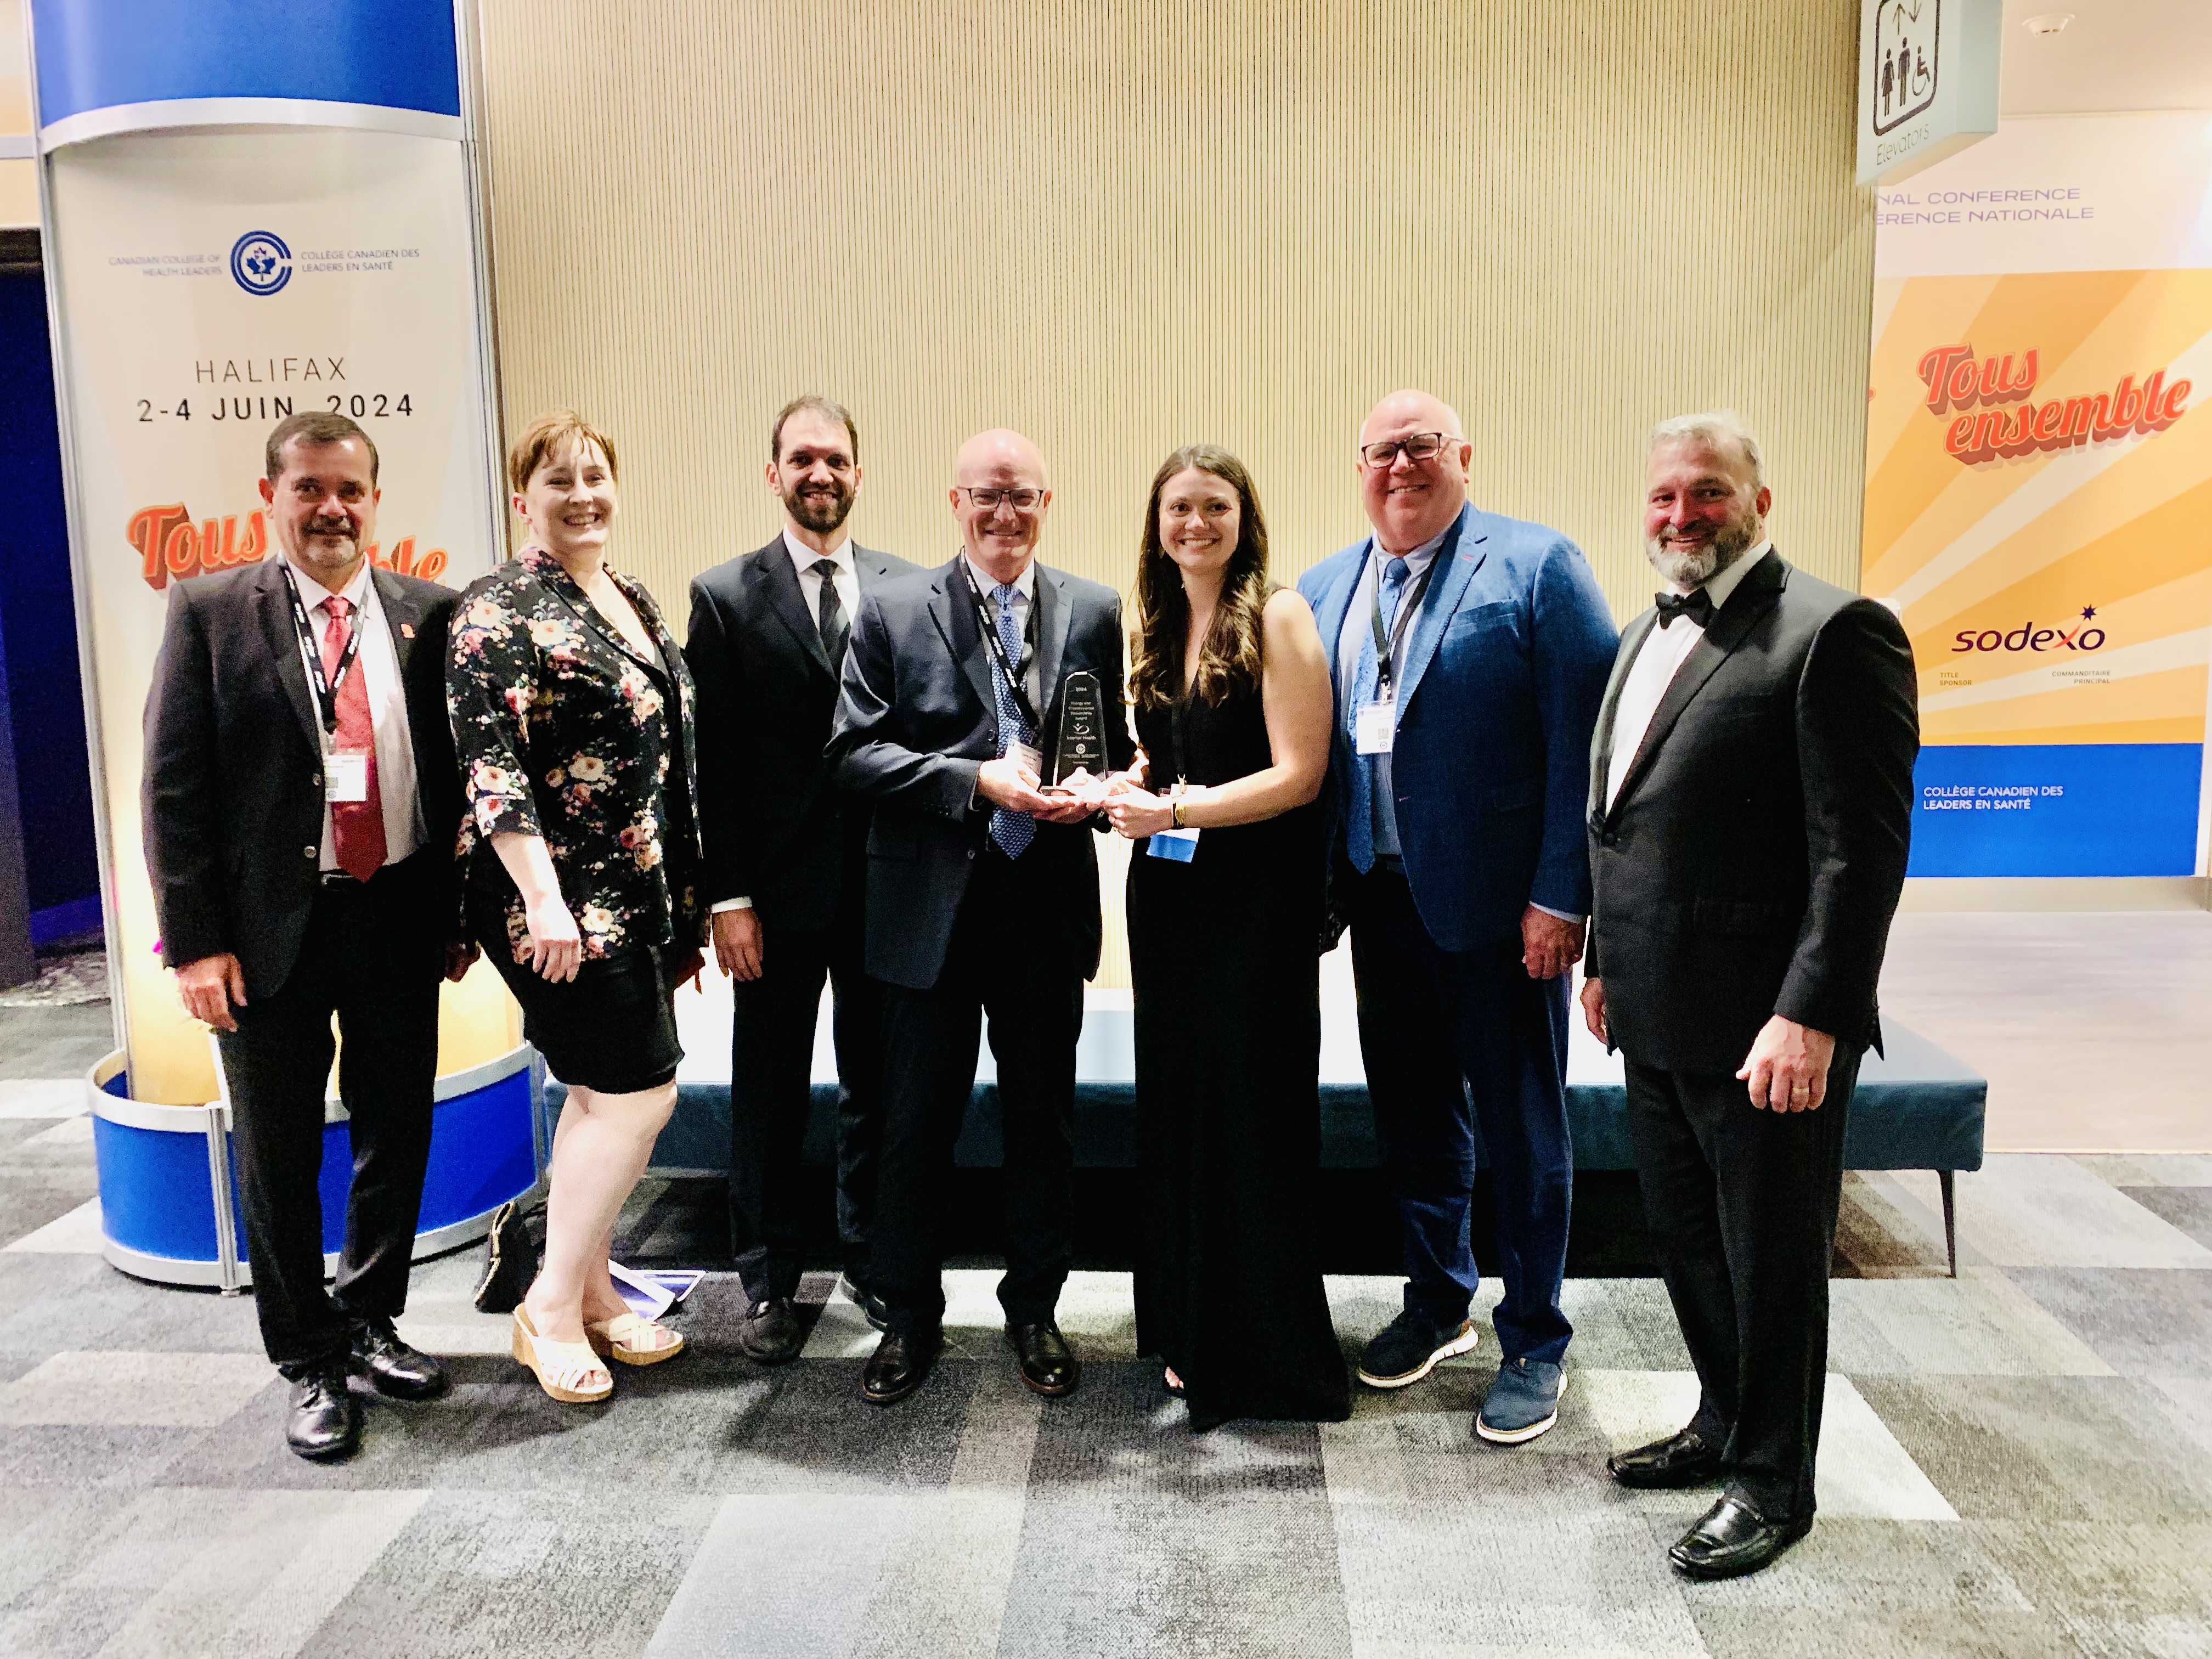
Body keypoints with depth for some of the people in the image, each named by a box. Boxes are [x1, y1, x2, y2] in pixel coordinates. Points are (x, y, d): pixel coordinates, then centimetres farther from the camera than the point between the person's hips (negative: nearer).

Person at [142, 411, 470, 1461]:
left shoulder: (426, 613, 4)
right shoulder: (211, 612, -2)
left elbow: (451, 772, 7)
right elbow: (173, 786, -5)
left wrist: (458, 911, 5)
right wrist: (194, 941, -10)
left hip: (399, 917, 2)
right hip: (270, 930, -2)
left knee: (397, 1137, 13)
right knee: (279, 1159, 10)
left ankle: (370, 1320, 35)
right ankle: (308, 1362, 28)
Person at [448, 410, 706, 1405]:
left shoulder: (637, 605, 14)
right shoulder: (500, 609, -10)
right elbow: (492, 764, -19)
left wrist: (686, 894, 16)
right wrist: (543, 901, -25)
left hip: (638, 895, 8)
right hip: (560, 901, -8)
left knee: (601, 1094, 14)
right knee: (640, 1093, -6)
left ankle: (588, 1291, 29)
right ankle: (551, 1307, 12)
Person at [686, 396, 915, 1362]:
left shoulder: (907, 589, 4)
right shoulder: (725, 596, 0)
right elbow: (715, 761, -3)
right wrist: (728, 896, -8)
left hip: (885, 882, 2)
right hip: (778, 885, -1)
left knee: (877, 1082, 13)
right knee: (769, 1090, 10)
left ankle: (871, 1256, 31)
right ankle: (769, 1281, 25)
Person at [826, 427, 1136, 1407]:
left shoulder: (1095, 612, 5)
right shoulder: (894, 611, -1)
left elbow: (1116, 744, 10)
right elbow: (852, 751, -7)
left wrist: (1097, 788, -14)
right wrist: (979, 782, -18)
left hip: (1049, 904, 2)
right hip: (932, 908, -1)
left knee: (1043, 1117, 13)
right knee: (917, 1124, 9)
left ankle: (1033, 1309, 32)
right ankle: (909, 1316, 29)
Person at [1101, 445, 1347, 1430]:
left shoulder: (1278, 618, -8)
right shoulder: (1153, 628, 12)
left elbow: (1299, 774, -14)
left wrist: (1173, 812, -17)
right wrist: (1119, 792, 0)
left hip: (1256, 898, -6)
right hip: (1167, 895, 6)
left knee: (1251, 1116, 2)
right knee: (1177, 1110, 11)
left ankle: (1270, 1356, 19)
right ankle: (1190, 1337, 27)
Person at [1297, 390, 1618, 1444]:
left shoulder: (1536, 566, -5)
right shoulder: (1322, 590, 11)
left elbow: (1583, 741, -10)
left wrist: (1561, 895, -15)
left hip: (1499, 901, -5)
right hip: (1381, 897, 5)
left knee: (1520, 1122, 7)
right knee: (1410, 1110, 16)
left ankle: (1533, 1343, 24)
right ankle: (1438, 1302, 36)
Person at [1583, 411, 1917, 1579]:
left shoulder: (1833, 633, -13)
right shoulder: (1648, 636, 14)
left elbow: (1862, 843, -18)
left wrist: (1811, 1016, -22)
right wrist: (1605, 958, 17)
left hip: (1766, 1030, -8)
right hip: (1658, 1018, 8)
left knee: (1771, 1258, 8)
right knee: (1687, 1238, 20)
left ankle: (1772, 1483, 27)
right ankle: (1724, 1424, 41)